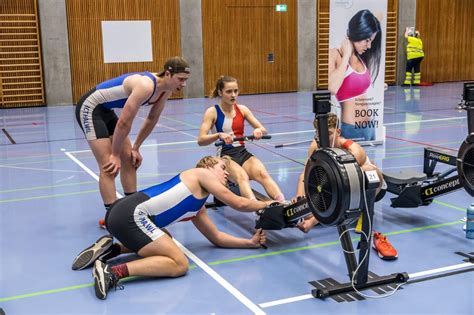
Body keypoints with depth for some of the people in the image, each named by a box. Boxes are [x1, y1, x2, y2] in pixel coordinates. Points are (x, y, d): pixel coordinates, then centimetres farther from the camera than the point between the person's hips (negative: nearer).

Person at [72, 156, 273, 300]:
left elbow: (217, 238, 31)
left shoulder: (197, 208, 28)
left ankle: (110, 249, 15)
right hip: (131, 214, -10)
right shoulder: (201, 173, 6)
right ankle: (113, 272, -23)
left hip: (123, 214, 10)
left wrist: (250, 242, 25)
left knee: (165, 243, 31)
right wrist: (267, 204, 21)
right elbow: (238, 203, 5)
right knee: (179, 264, -10)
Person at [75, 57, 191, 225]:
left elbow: (151, 120, 10)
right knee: (109, 166, -13)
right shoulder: (146, 86, -32)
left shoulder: (165, 90, -4)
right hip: (90, 108, -9)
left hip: (106, 110, 9)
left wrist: (135, 148, 11)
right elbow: (124, 122, -29)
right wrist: (115, 154, -19)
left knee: (129, 159, 10)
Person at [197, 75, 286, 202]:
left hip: (243, 152, 4)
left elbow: (263, 130, 9)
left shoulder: (242, 109, 10)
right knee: (242, 176, -37)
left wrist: (259, 130, -17)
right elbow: (201, 140, -12)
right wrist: (219, 135, -31)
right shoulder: (212, 112, -2)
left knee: (262, 173, -30)